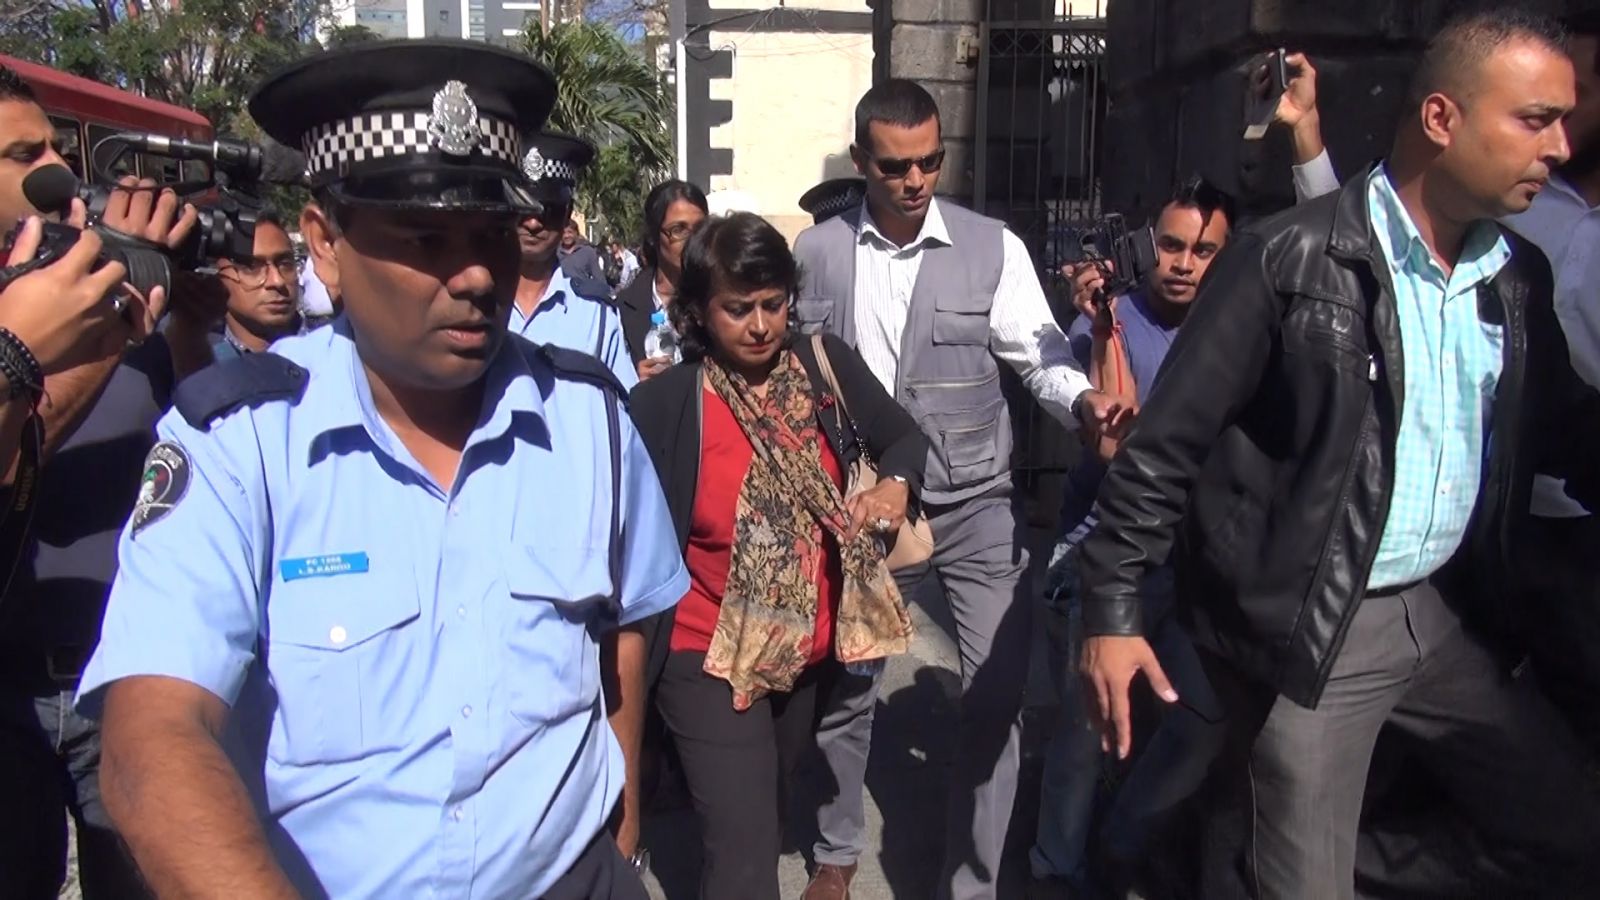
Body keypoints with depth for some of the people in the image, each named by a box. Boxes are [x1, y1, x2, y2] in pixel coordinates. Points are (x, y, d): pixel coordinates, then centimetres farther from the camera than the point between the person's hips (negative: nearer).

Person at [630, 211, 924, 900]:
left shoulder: (827, 364, -6)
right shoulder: (662, 404, -16)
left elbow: (907, 438, 7)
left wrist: (896, 484, -14)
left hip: (812, 648, 5)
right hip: (713, 659, -4)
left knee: (768, 821, 25)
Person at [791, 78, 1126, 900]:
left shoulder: (992, 247, -6)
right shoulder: (817, 252, -1)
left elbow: (1038, 353, -8)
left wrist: (1083, 398, -29)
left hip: (976, 505, -1)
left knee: (996, 698, -1)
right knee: (844, 687, 15)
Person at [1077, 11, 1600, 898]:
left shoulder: (1519, 275, 6)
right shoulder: (1290, 259, -16)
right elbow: (1167, 442, -15)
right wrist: (1112, 606, -16)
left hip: (1449, 614, 8)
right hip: (1310, 630, -7)